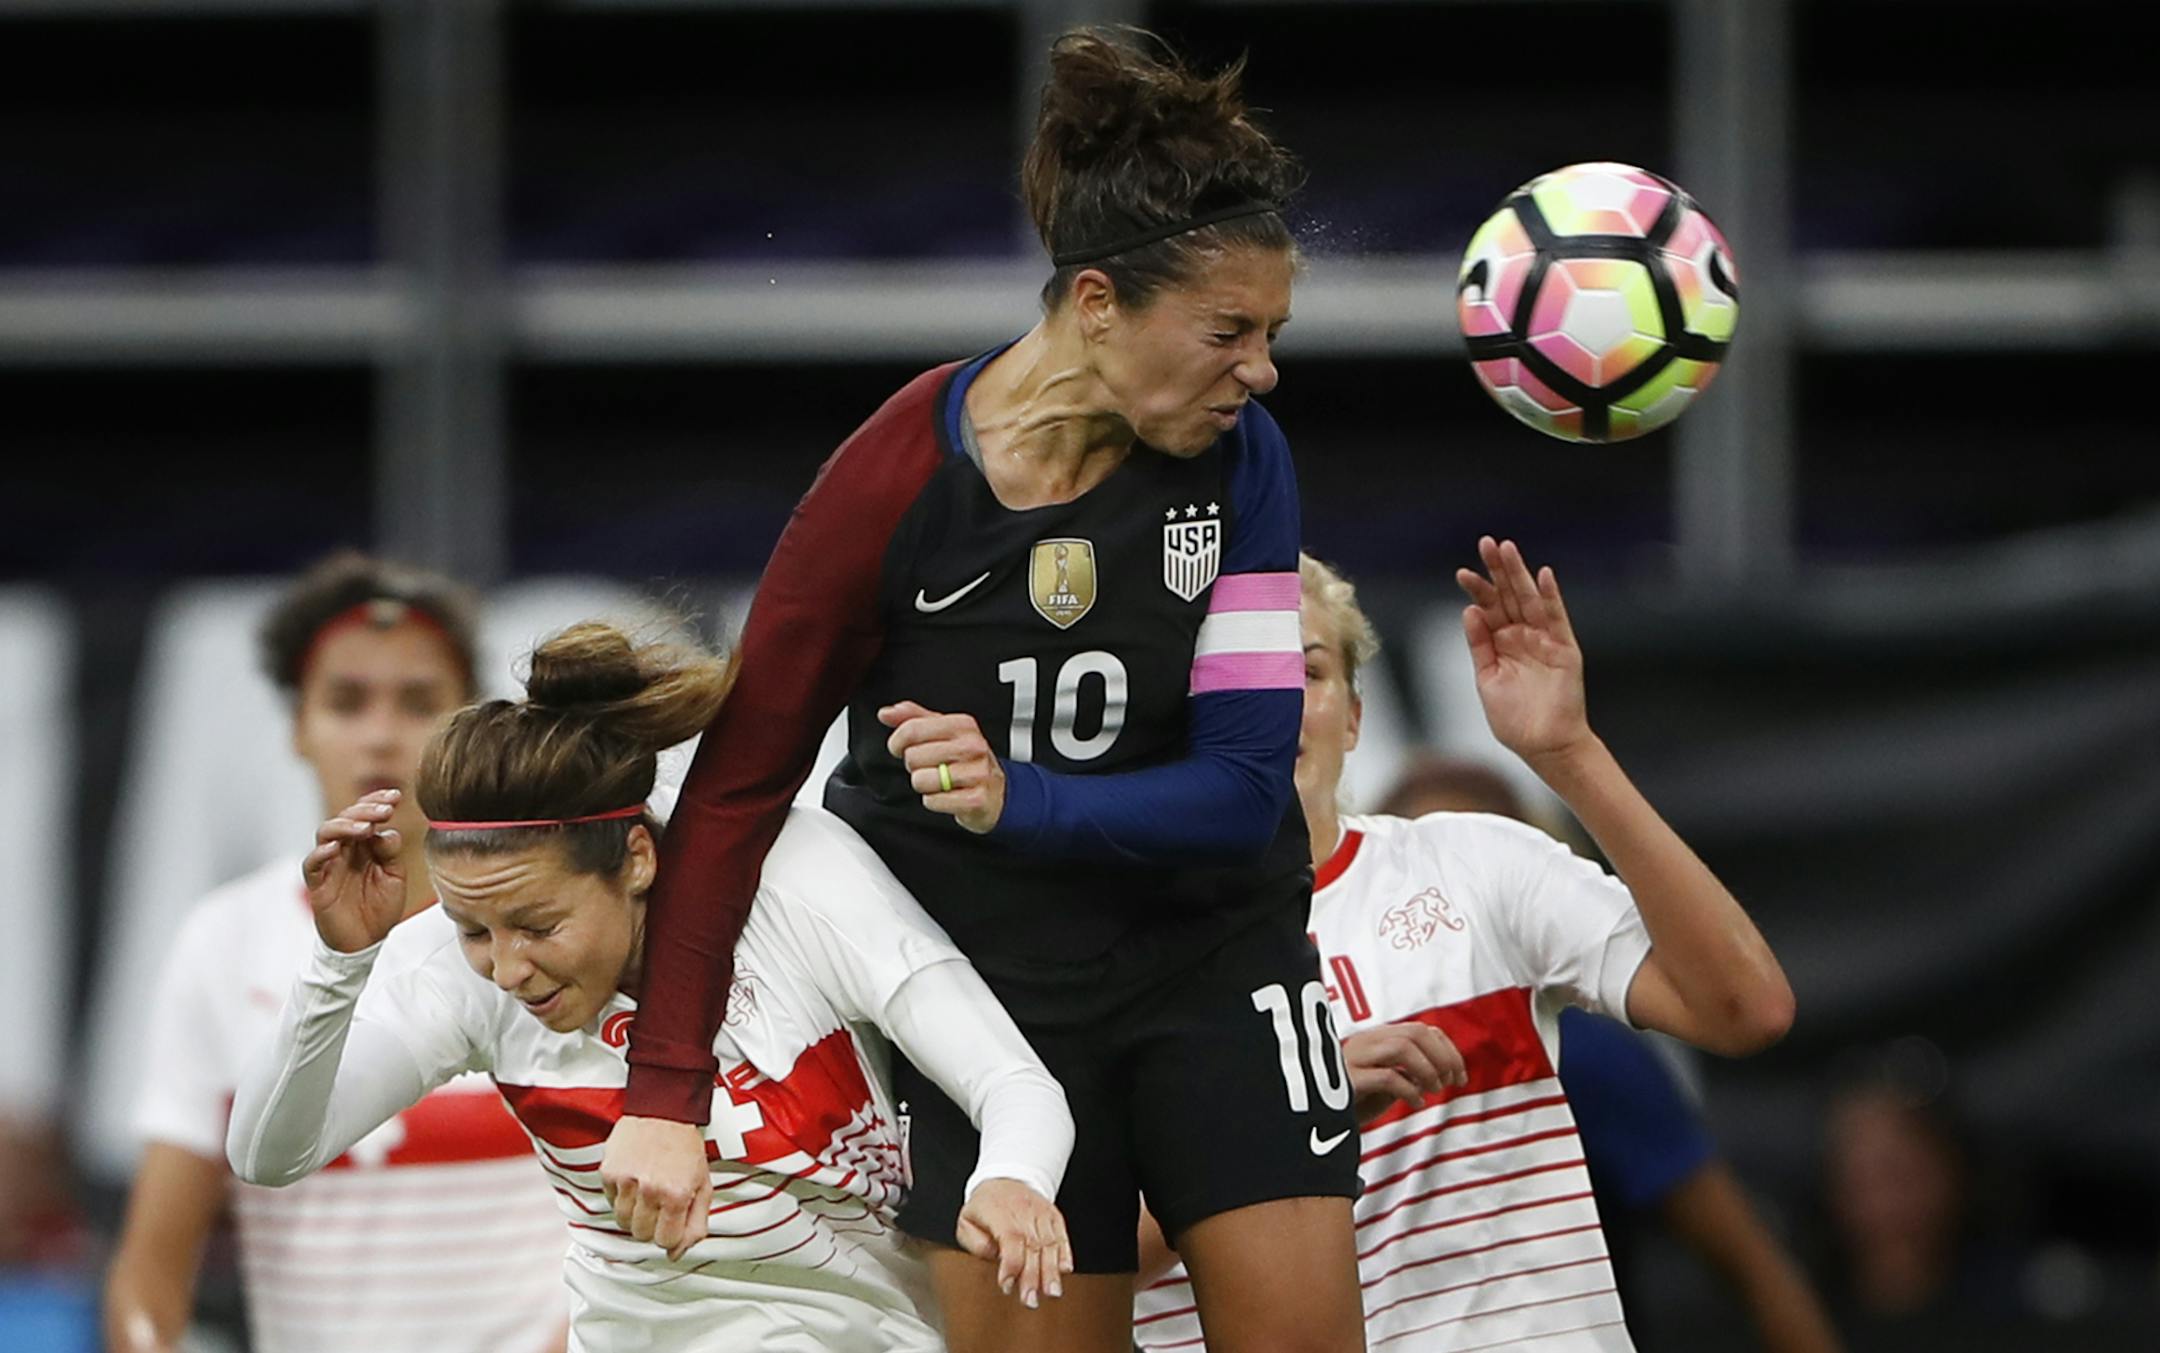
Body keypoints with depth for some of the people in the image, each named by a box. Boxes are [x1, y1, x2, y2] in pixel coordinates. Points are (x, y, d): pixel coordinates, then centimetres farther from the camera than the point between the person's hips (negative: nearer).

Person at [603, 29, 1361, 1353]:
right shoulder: (897, 479, -18)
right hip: (984, 982, -2)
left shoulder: (1240, 457, -10)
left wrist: (1022, 802, -31)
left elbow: (1246, 785, -13)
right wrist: (666, 1089, -17)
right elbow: (739, 776, -13)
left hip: (1215, 957, 2)